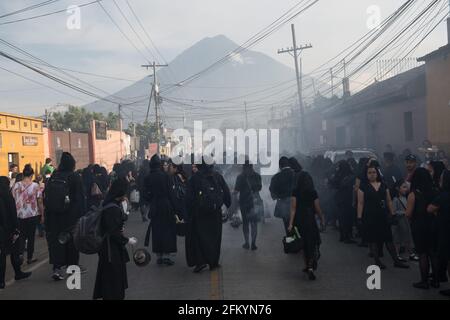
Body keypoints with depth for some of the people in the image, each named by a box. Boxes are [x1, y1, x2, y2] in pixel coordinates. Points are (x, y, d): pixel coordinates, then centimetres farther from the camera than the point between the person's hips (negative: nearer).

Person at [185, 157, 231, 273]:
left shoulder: (194, 178, -6)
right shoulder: (218, 177, 2)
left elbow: (189, 197, -6)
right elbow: (227, 193, 2)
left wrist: (189, 213, 0)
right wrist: (229, 207, 10)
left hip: (199, 213, -2)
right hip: (215, 212, 2)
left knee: (198, 236, 7)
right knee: (214, 236, 11)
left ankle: (200, 261, -2)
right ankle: (213, 262, 15)